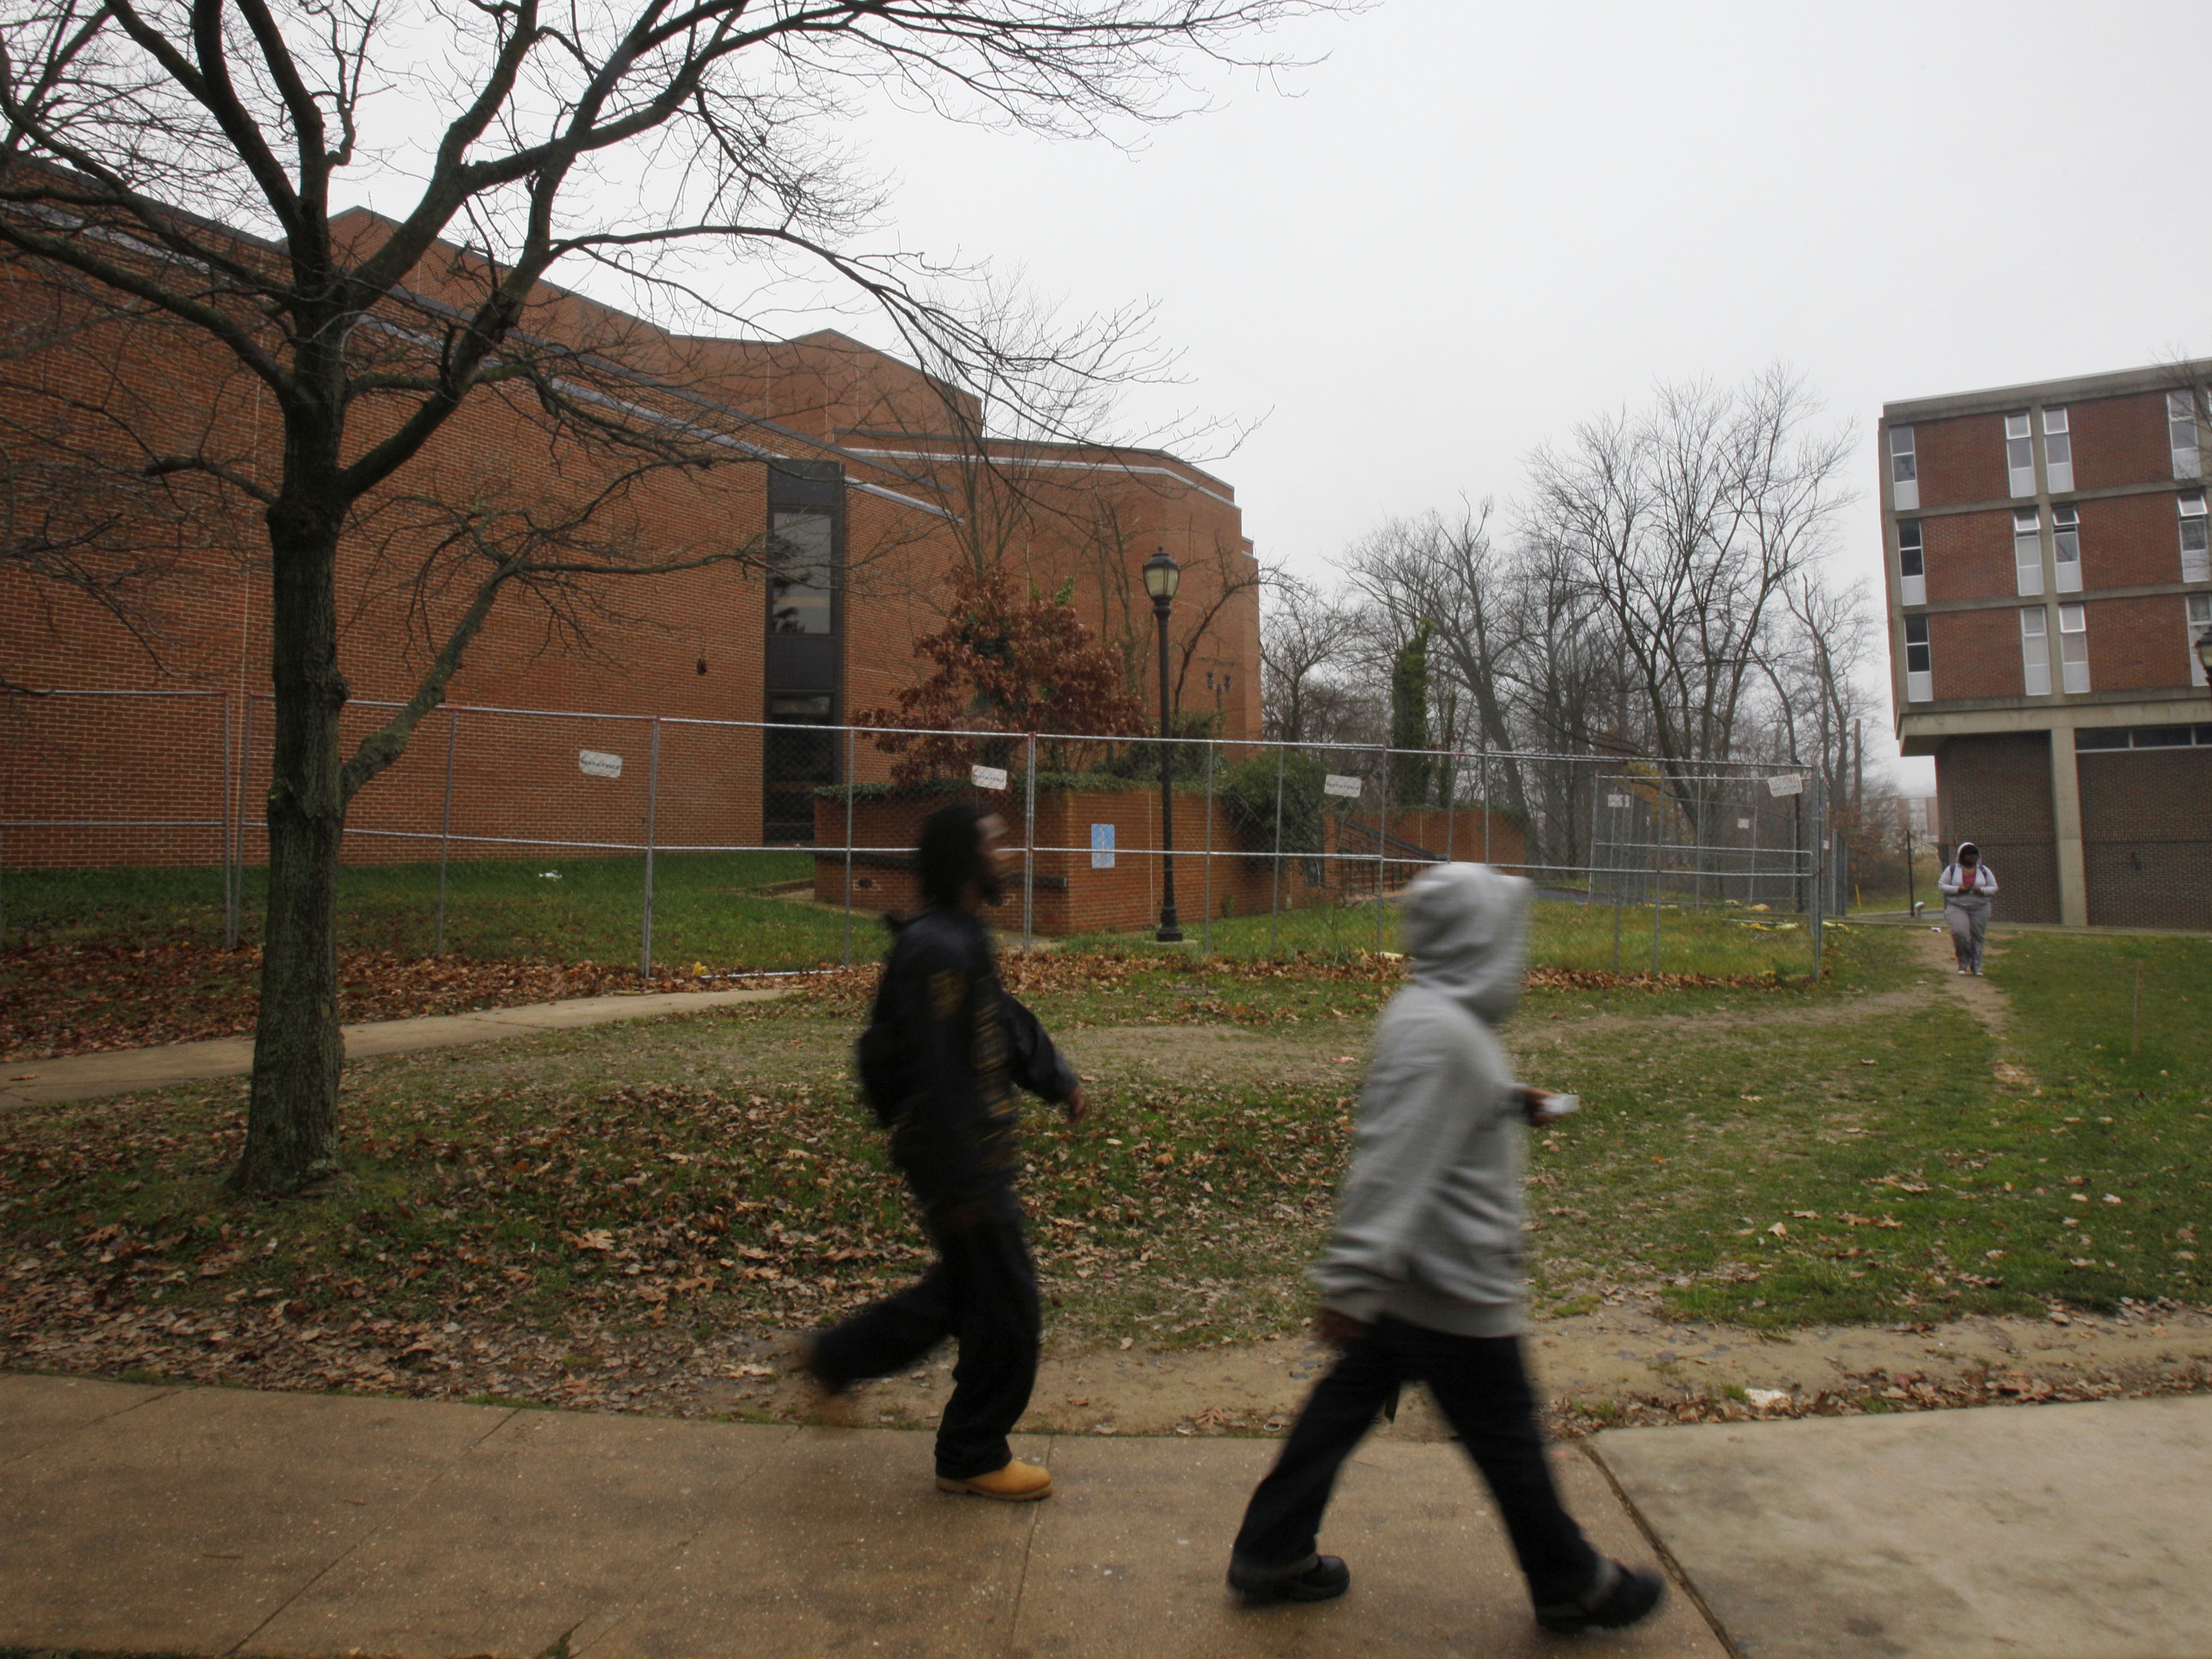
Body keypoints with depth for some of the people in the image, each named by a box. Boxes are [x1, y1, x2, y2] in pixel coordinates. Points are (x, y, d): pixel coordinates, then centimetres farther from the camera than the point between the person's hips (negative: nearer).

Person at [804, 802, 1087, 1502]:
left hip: (976, 1149, 10)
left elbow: (1006, 1018, 21)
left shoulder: (964, 939, 10)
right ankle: (974, 1457, 21)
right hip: (957, 1155, -10)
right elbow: (937, 1078, -25)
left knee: (964, 1286, 23)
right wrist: (964, 1184, -23)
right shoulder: (936, 950, -23)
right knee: (1005, 1305, 2)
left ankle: (839, 1357, 36)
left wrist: (1057, 1080, 10)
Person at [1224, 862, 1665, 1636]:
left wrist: (1512, 1104, 17)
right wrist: (1354, 1282, -30)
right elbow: (1391, 1165, -30)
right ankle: (1572, 1585, 34)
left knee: (1346, 1402, 17)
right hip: (1454, 1291, -9)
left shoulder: (1429, 1014, 4)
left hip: (1406, 1281, 9)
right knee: (1507, 1440, 12)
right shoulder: (1440, 1032, -26)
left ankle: (1270, 1555, 30)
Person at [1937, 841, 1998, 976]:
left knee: (1977, 937, 3)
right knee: (1960, 932, -20)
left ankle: (1976, 966, 14)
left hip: (1980, 909, 2)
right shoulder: (1952, 869, 2)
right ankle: (1963, 962, 0)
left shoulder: (1984, 871, 8)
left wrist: (1982, 891, -12)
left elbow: (1994, 888, 9)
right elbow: (1941, 886, 1)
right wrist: (1958, 889, -15)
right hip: (1957, 908, -2)